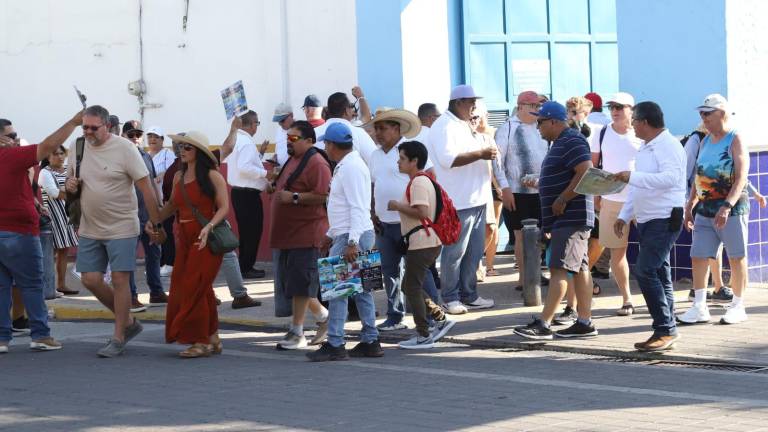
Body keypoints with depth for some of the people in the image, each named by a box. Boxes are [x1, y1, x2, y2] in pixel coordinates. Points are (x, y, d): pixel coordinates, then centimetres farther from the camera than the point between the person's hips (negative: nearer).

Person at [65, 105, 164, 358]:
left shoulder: (124, 148, -12)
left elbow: (146, 187, -12)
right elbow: (70, 181, 19)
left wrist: (156, 223, -14)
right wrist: (70, 185, -6)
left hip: (121, 228, -6)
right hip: (89, 230, 6)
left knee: (119, 281, -5)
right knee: (90, 280, 3)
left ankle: (118, 339, 4)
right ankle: (128, 322, 22)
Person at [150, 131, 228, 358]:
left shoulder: (212, 176, -9)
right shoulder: (178, 177, 12)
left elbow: (224, 207, -12)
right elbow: (173, 205, 26)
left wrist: (208, 228, -26)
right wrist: (154, 220, 13)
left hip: (207, 239, -7)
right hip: (185, 239, 7)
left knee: (194, 289, -9)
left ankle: (201, 342, -2)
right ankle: (212, 340, 17)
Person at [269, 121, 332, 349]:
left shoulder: (316, 163, -14)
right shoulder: (293, 160, 18)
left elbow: (323, 195, -23)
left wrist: (294, 197, -23)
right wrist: (276, 189, 14)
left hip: (306, 234, -10)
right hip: (289, 233, 10)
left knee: (299, 283, -6)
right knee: (289, 281, 13)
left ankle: (297, 333, 0)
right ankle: (324, 318, 25)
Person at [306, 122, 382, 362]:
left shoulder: (351, 168, -15)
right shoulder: (346, 166, 17)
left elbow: (358, 208, -22)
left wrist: (352, 242, -27)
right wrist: (330, 234, 28)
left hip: (350, 238, -10)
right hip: (347, 236, 10)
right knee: (360, 289, 11)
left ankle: (335, 344, -8)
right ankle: (370, 341, 14)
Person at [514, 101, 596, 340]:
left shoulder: (572, 141, -14)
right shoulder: (561, 143, 19)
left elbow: (587, 173, -24)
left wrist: (562, 200, -21)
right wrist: (539, 184, 17)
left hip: (571, 218, -11)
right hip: (567, 218, 11)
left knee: (559, 268, -12)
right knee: (579, 269, 9)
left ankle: (543, 324, -15)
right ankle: (585, 322, 10)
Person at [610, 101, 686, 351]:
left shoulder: (668, 146, -12)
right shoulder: (645, 148, 19)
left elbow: (670, 178, -27)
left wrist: (632, 177, -27)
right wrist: (624, 216, 20)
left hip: (665, 220, -10)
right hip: (646, 220, 10)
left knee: (645, 271, -17)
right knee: (659, 275, 9)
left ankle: (665, 329, -13)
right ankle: (666, 333, 13)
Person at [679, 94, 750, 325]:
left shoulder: (735, 141, -8)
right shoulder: (705, 141, 13)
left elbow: (741, 178, -17)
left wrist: (727, 206, -28)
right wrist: (689, 206, 13)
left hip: (732, 209, -7)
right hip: (705, 209, 7)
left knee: (737, 258, 2)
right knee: (698, 257, 0)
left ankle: (737, 307, 11)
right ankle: (700, 308, 3)